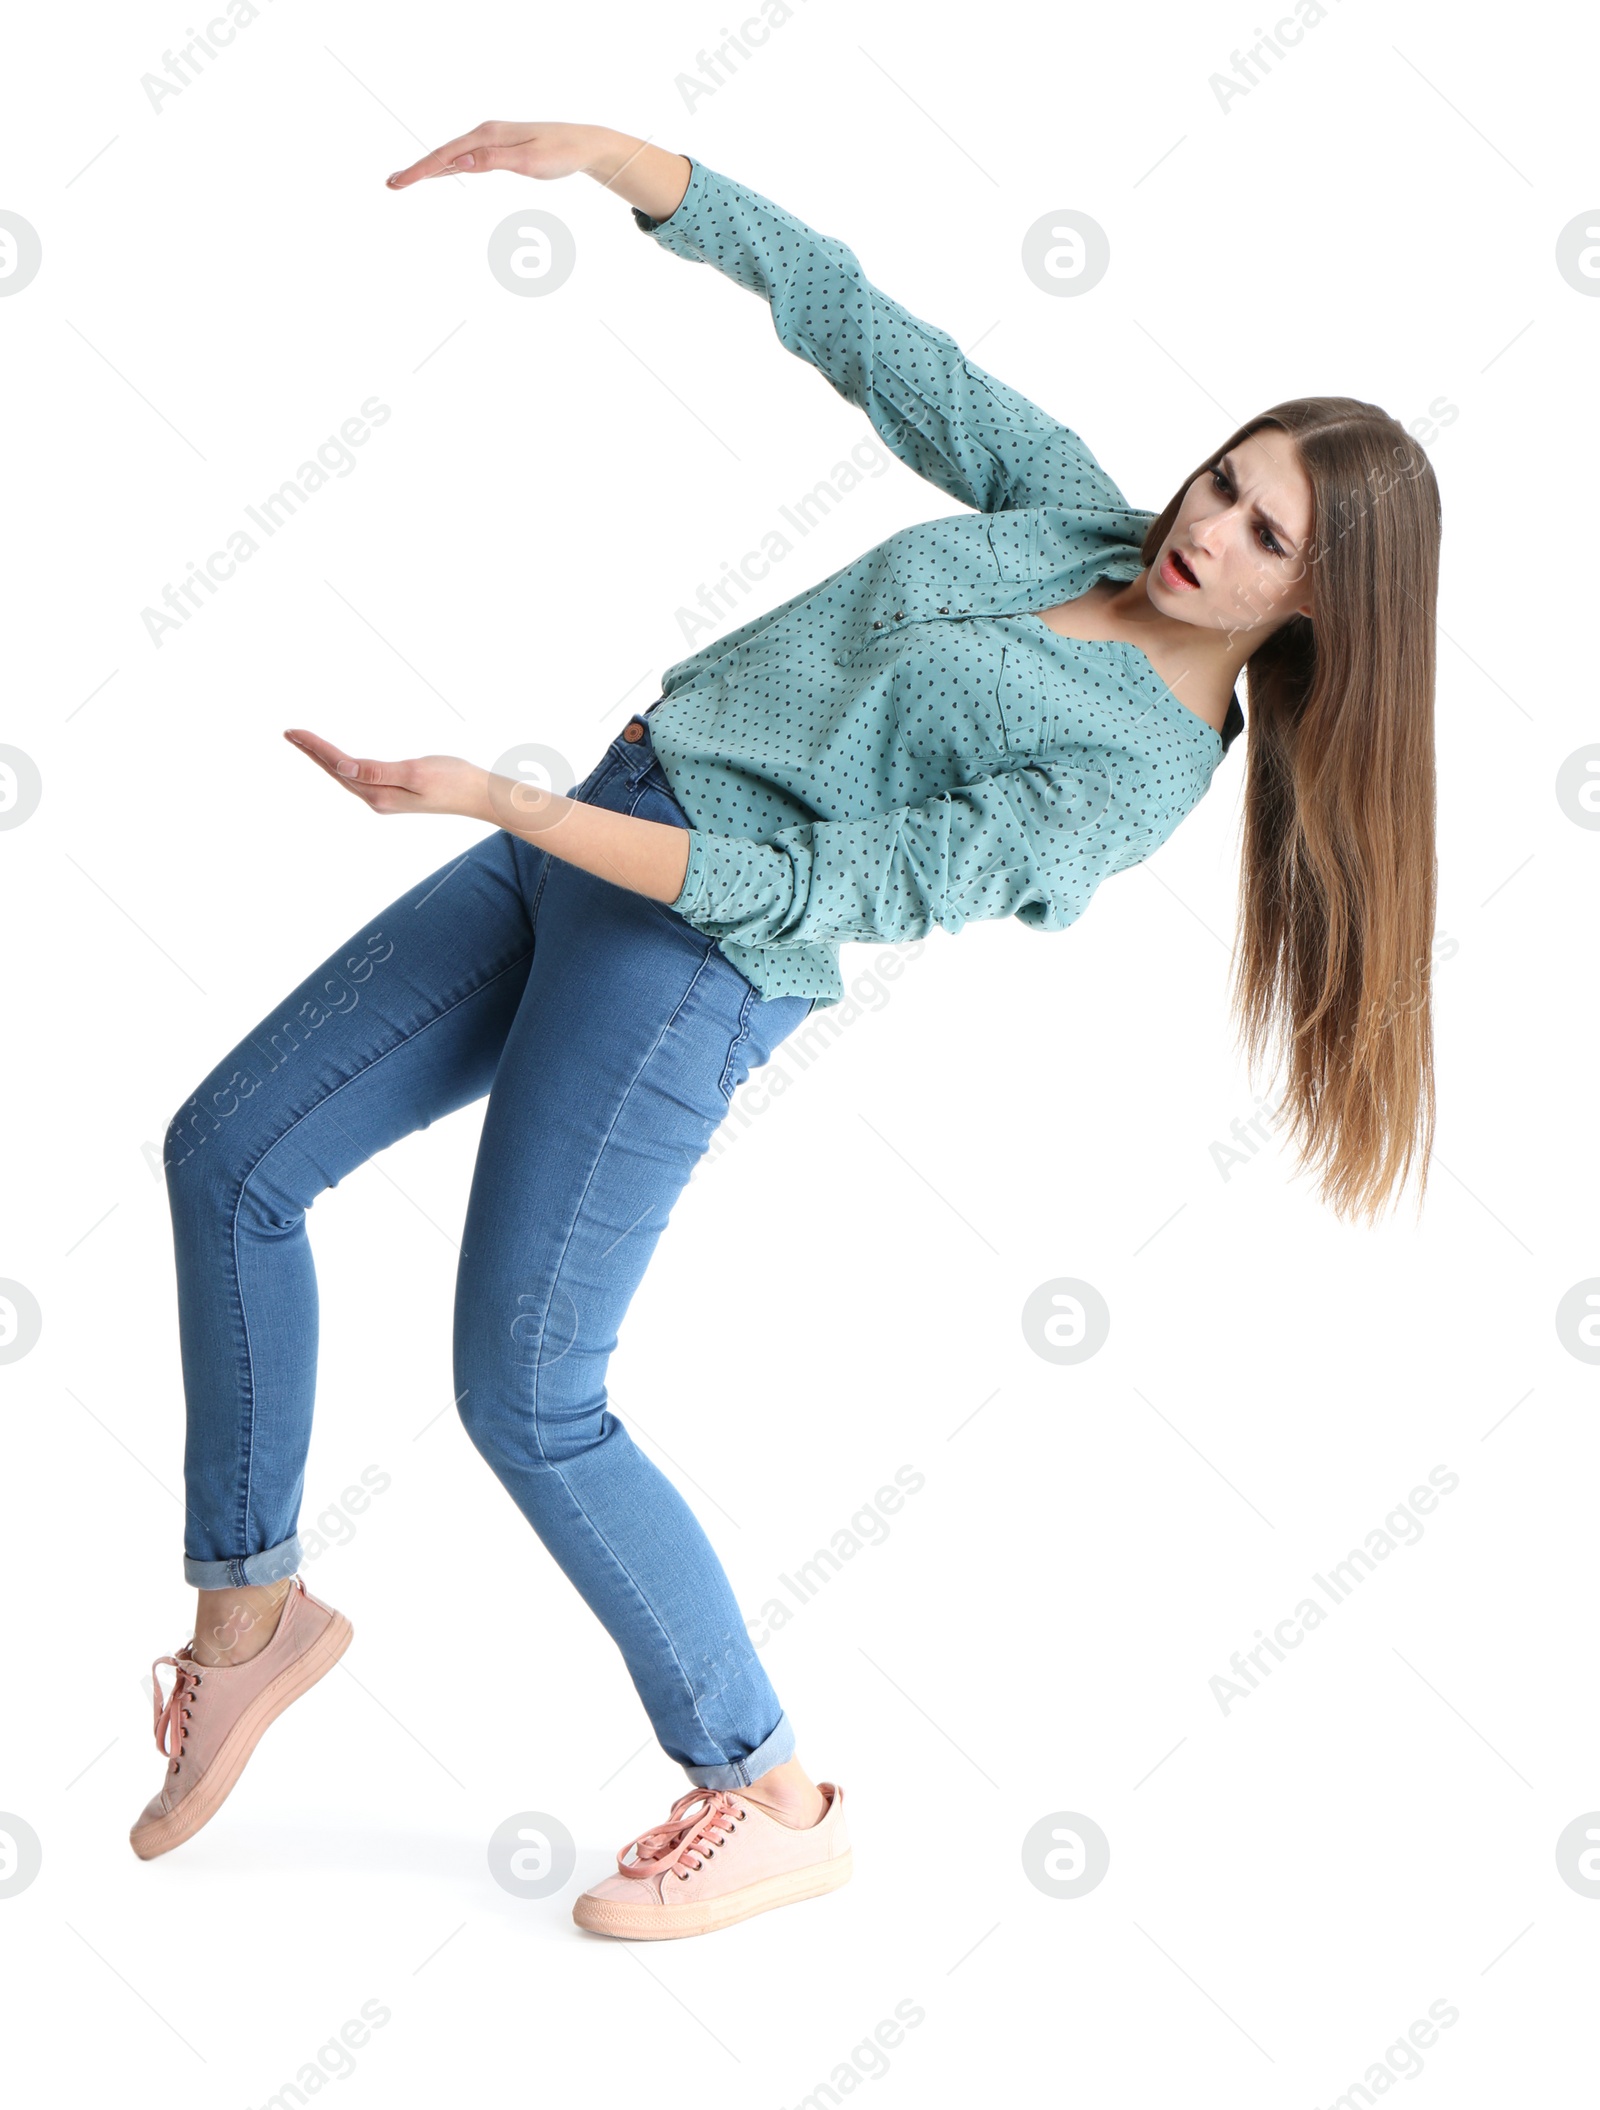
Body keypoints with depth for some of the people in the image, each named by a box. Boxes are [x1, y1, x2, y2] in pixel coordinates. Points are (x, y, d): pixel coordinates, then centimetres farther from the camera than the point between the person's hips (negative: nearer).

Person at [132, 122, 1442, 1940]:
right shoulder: (1076, 513, 6)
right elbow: (848, 318, 8)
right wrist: (614, 155, -2)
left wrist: (501, 802, -24)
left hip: (702, 956, -9)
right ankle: (249, 1613, 21)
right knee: (227, 1157, 8)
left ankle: (775, 1804, 7)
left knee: (525, 1397, -10)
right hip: (580, 841, 9)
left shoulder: (1142, 770, -15)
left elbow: (824, 894, -21)